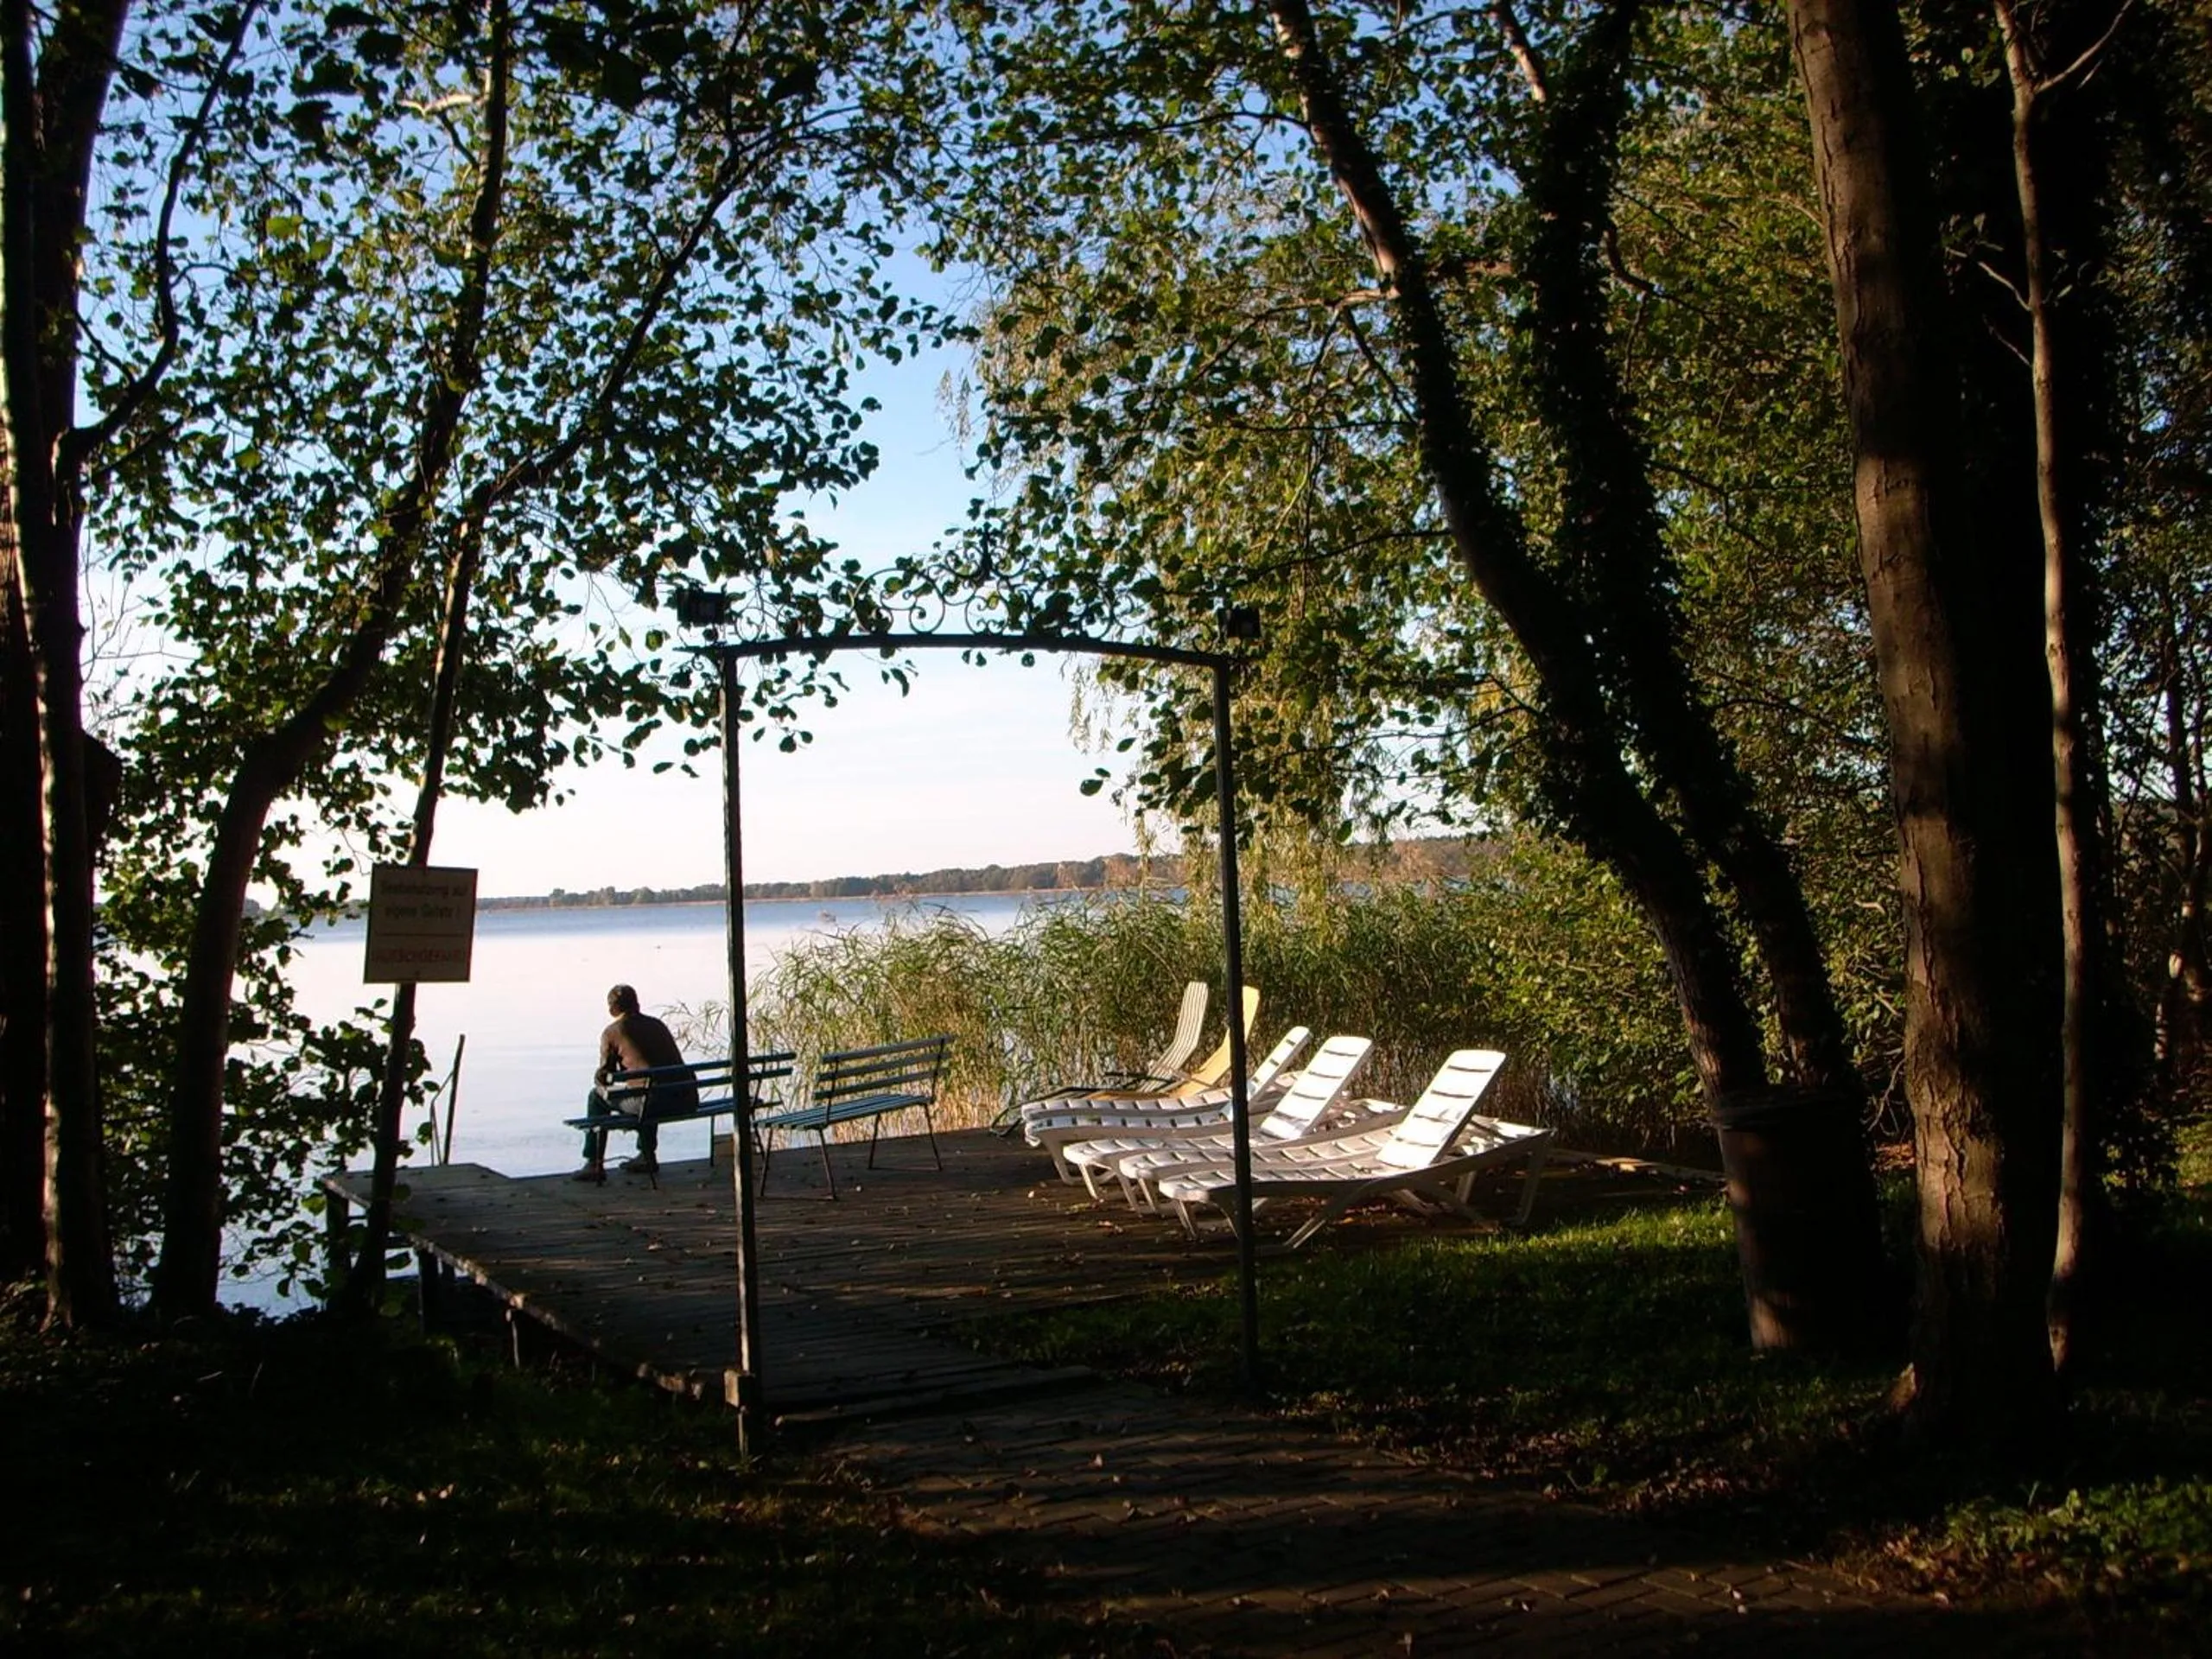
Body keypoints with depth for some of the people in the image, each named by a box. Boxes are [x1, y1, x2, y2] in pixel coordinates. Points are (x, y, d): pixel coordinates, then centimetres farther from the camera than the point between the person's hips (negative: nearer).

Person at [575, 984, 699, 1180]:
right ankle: (647, 1156, 43)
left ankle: (594, 1164, 21)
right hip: (687, 1100, 6)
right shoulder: (657, 1024, 21)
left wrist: (600, 1079, 34)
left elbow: (604, 1076, 9)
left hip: (655, 1101, -6)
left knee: (598, 1096, 20)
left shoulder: (611, 1033, 4)